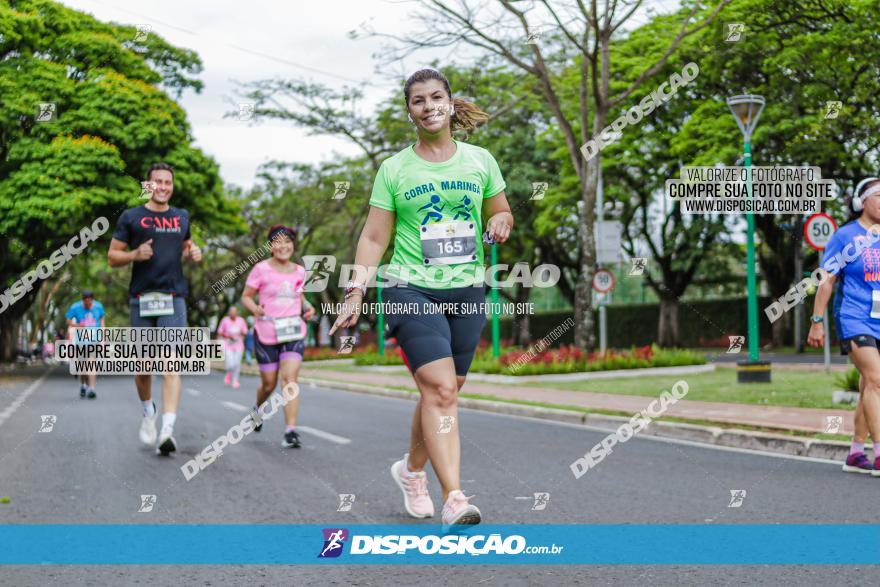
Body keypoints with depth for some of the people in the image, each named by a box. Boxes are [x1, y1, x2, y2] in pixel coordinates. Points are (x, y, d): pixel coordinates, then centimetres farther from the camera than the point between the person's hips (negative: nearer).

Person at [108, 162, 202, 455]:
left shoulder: (181, 217, 14)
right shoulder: (131, 217, 4)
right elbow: (113, 256, 6)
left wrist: (193, 253, 6)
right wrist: (135, 254, -13)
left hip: (174, 299, 1)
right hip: (142, 299, -1)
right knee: (143, 366, 6)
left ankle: (167, 431, -20)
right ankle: (148, 412, 35)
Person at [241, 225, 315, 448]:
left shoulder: (299, 272, 9)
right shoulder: (261, 269, -3)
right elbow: (246, 296, 1)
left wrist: (307, 307, 4)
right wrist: (255, 309, -19)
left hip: (294, 332, 2)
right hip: (266, 334, -2)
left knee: (290, 379, -15)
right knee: (269, 383, 8)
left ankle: (290, 431, -20)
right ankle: (257, 408, 44)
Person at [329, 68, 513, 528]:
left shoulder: (479, 160, 9)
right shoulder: (394, 169, 3)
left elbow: (502, 213, 19)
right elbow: (374, 237, 4)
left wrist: (501, 222, -4)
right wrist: (356, 291, -5)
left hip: (467, 291, 3)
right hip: (410, 289, -3)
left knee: (441, 392, 9)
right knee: (439, 389, -17)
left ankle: (411, 469, 36)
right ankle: (454, 501, -21)